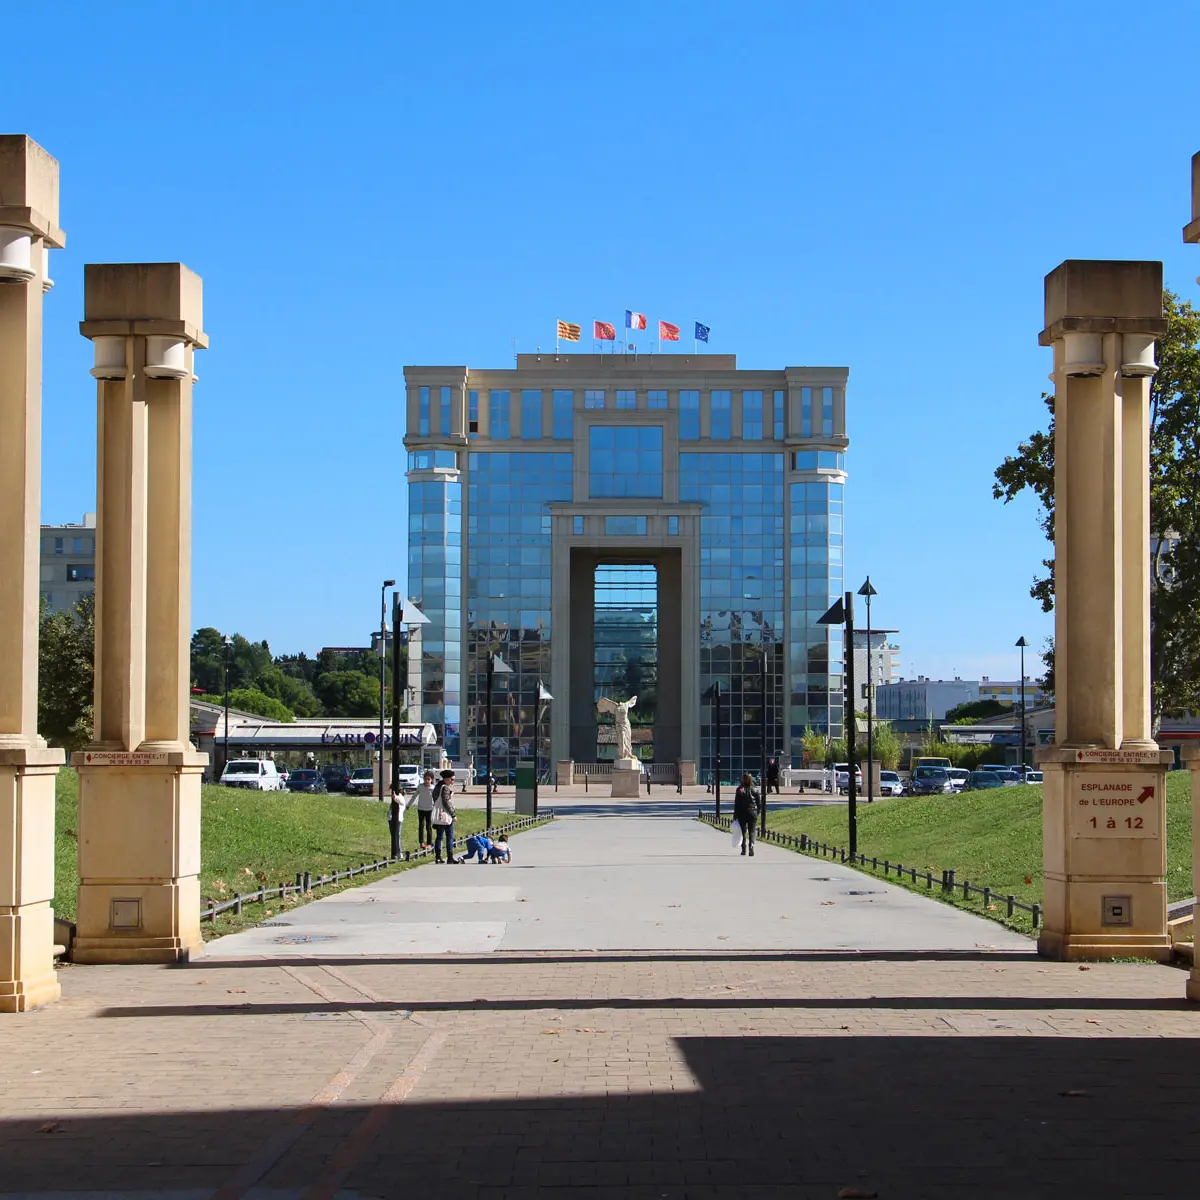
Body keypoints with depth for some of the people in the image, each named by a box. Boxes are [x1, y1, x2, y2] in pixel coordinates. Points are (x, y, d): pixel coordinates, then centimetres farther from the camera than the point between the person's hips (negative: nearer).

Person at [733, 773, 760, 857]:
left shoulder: (739, 790, -6)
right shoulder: (755, 790, -1)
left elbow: (736, 803, -5)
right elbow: (758, 803, 3)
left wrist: (735, 815, 0)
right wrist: (757, 814, 14)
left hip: (742, 813, -1)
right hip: (753, 812, 1)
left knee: (743, 831, 11)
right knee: (752, 831, 4)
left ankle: (743, 849, 14)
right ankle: (751, 845, -20)